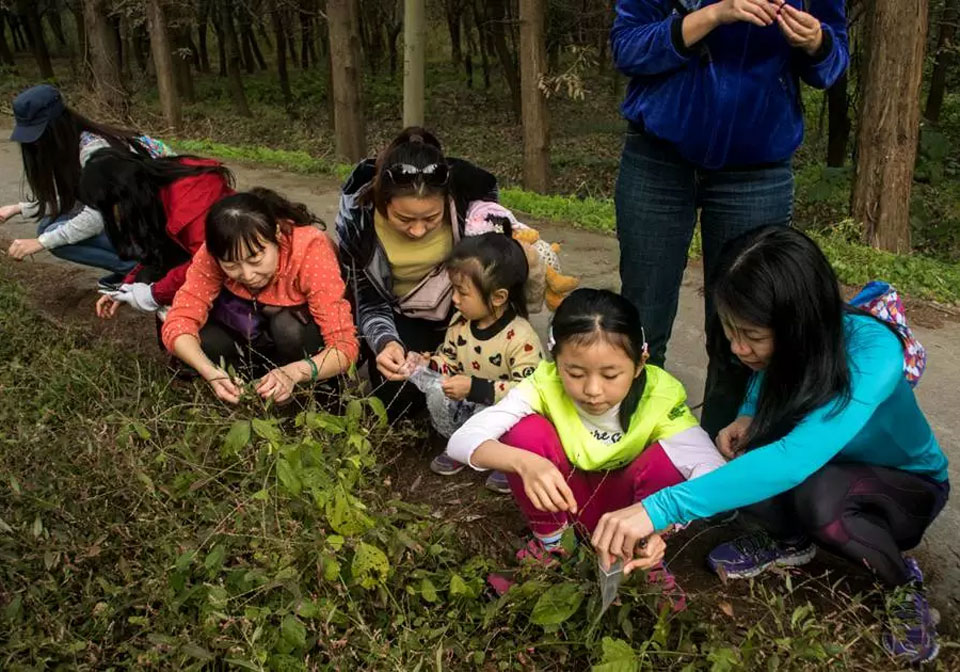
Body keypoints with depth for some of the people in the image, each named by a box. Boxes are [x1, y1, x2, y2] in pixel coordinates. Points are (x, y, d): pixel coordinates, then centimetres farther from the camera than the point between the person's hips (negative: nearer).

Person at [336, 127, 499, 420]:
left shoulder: (471, 189, -28)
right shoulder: (356, 214, -27)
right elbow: (368, 303, -16)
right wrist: (385, 343, -36)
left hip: (461, 307, 0)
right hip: (400, 316, 0)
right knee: (399, 399, -15)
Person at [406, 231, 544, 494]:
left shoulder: (521, 337, -26)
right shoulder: (460, 323, -5)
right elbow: (447, 359, 10)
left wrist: (475, 388, -38)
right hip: (469, 407, 6)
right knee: (438, 405, -19)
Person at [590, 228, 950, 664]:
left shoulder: (872, 355, -38)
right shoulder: (783, 346, -21)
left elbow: (793, 461, -53)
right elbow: (767, 382, 5)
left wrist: (660, 507, -60)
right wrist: (748, 417, -19)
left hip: (908, 485, -5)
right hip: (831, 469, 5)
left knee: (818, 495, -38)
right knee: (735, 465, -26)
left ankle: (901, 581, -7)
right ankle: (790, 539, 5)